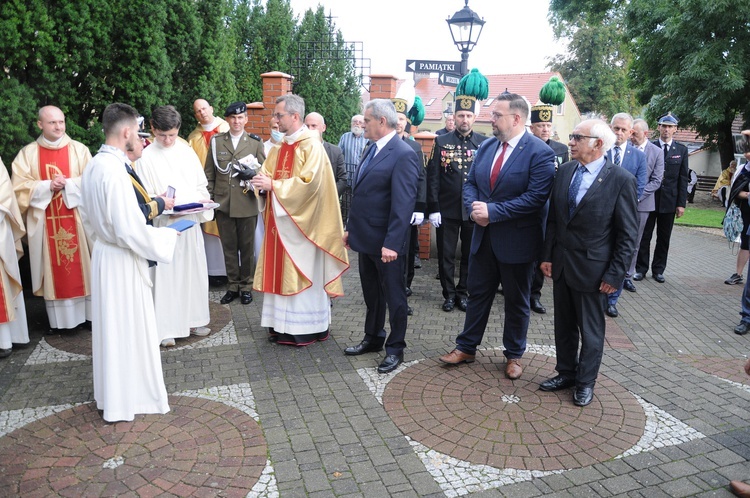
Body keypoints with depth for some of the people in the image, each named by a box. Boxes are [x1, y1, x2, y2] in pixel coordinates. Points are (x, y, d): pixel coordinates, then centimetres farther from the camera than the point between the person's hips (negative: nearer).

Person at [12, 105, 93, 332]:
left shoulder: (79, 150, 2)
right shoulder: (28, 153, 4)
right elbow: (20, 186, -1)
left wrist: (67, 183, -16)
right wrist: (47, 185, -14)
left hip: (76, 219, -1)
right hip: (45, 222, 1)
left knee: (81, 266, 4)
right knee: (53, 270, 6)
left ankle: (89, 313, 14)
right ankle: (58, 319, 14)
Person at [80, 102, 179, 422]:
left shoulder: (94, 166, 5)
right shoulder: (115, 171, -23)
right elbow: (130, 230, -25)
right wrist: (167, 235, -13)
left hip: (103, 252, 9)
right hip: (122, 261, -9)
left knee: (110, 325, 19)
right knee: (127, 327, 4)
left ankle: (110, 392, 34)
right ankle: (125, 400, 18)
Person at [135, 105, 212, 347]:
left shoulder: (187, 152, 8)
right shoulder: (146, 157, -3)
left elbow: (201, 187, 12)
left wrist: (202, 201, -8)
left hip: (191, 221, 4)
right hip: (163, 223, -4)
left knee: (193, 271, 10)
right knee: (165, 274, 0)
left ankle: (193, 320, 24)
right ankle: (166, 328, 10)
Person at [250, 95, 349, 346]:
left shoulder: (311, 146, -11)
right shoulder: (279, 148, 13)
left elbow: (309, 182, -21)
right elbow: (268, 174, 15)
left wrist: (273, 185, -19)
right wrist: (260, 181, -8)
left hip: (301, 221, -8)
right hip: (279, 219, 8)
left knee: (302, 273, -1)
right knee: (280, 271, 9)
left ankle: (307, 327, 10)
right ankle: (282, 325, 19)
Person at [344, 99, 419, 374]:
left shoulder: (403, 155, -17)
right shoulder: (372, 149, 11)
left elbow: (404, 203, -22)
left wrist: (392, 243, -25)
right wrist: (351, 228, 16)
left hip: (386, 242, -8)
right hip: (366, 238, 9)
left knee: (393, 295, 7)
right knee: (371, 293, 20)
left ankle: (395, 348, 22)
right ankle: (373, 338, 37)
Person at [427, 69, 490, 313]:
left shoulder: (485, 143, 2)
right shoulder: (441, 142, 0)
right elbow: (432, 177, -2)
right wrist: (433, 209, -7)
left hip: (474, 210, 1)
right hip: (447, 210, -1)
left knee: (469, 254, 11)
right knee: (446, 254, 7)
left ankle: (463, 292, 26)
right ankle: (449, 294, 21)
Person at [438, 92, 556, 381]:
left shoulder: (539, 152, -15)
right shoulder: (486, 147, 6)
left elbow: (536, 197, -23)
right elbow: (470, 183, 9)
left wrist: (492, 211, -23)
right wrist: (474, 207, -12)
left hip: (517, 241, -5)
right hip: (484, 236, 6)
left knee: (516, 301, 12)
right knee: (478, 293, 15)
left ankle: (514, 355, 30)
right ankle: (466, 347, 29)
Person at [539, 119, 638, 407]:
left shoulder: (621, 180, -13)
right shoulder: (565, 171, 3)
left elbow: (628, 234, -10)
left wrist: (615, 274, -12)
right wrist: (547, 256, 5)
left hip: (592, 269, -5)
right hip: (561, 263, 5)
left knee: (591, 330, 11)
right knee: (564, 325, 17)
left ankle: (586, 381, 30)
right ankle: (566, 373, 35)